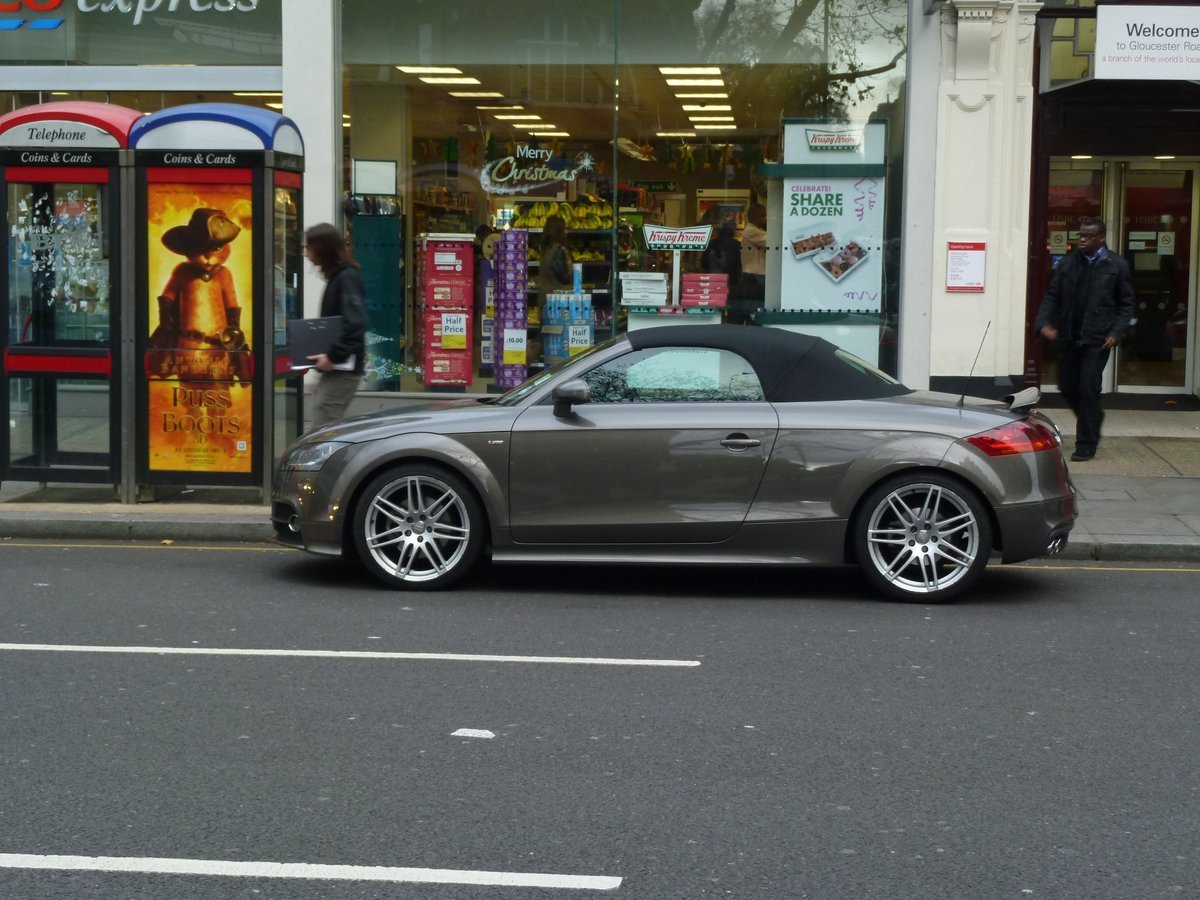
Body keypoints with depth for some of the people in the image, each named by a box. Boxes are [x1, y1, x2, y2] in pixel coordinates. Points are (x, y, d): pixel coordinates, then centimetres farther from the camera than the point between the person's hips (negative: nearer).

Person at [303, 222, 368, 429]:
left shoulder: (347, 278, -12)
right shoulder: (336, 277, 17)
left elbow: (355, 324, -23)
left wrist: (333, 355, -22)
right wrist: (326, 354, 8)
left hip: (343, 368, -10)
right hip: (336, 368, 10)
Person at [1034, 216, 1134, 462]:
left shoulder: (1117, 266, -1)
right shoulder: (1068, 263, 6)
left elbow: (1126, 304, 1)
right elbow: (1052, 296, 7)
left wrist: (1116, 333, -10)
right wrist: (1043, 322, -8)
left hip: (1097, 339, -4)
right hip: (1068, 337, 4)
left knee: (1088, 390, -7)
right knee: (1067, 387, 10)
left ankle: (1086, 445, 3)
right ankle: (1092, 419, 38)